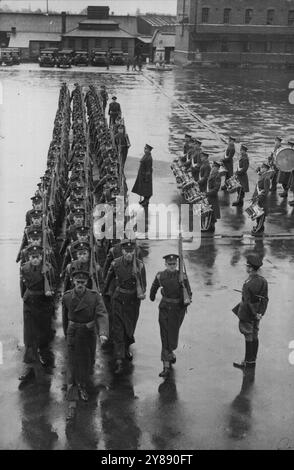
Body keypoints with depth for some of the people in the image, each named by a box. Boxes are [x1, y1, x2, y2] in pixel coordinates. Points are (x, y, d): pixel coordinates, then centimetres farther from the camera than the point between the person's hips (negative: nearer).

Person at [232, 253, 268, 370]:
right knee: (254, 336, 16)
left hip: (247, 315, -7)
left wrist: (255, 314, -12)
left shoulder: (248, 284, -25)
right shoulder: (263, 281, -2)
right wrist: (260, 313, 4)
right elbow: (265, 299, 2)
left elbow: (247, 302, -23)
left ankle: (248, 362, 13)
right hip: (256, 314, 7)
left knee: (248, 337, 3)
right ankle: (253, 360, 28)